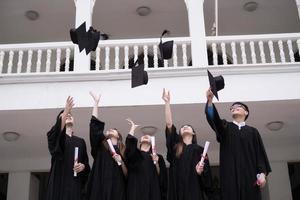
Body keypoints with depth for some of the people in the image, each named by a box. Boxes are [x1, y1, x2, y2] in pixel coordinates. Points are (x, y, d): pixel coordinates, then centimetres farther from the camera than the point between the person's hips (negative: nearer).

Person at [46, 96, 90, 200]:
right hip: (59, 180, -3)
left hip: (75, 182, 3)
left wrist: (83, 166, -8)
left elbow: (86, 162, 17)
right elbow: (58, 129, -16)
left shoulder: (80, 141, 20)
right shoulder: (56, 136, 10)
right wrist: (65, 111, -31)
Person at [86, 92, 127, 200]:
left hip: (117, 189, 0)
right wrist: (96, 103, 2)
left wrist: (121, 162, -11)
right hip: (100, 187, 0)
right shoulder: (100, 146, 13)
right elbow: (95, 125, 3)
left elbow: (127, 174, 7)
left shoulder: (123, 151, 13)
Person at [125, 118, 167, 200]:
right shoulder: (134, 153, 14)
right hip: (137, 190, -1)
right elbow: (130, 141, -8)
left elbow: (161, 177, 6)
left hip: (152, 191, 1)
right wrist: (133, 127, 4)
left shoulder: (158, 157, 17)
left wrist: (156, 163, -9)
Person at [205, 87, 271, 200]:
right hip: (230, 174, 0)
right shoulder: (225, 127, 16)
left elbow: (260, 153, 8)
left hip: (249, 173, 1)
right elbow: (213, 118, -5)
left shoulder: (253, 131, 17)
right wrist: (210, 100, -24)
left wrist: (262, 173, -8)